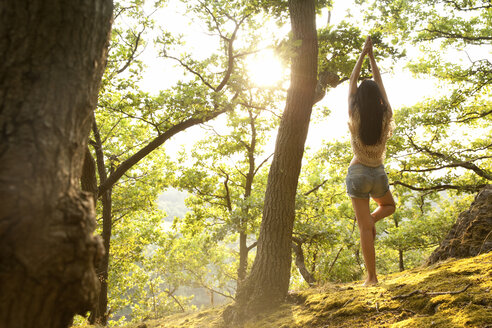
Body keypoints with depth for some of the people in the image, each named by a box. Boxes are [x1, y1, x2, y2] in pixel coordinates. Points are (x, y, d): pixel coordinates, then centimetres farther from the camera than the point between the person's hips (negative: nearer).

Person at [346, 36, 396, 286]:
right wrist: (372, 58, 11)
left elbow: (352, 83, 0)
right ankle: (372, 219, -1)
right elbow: (379, 84, 4)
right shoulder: (386, 117, -6)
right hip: (378, 174, 2)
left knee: (364, 228, -1)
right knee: (389, 206, 32)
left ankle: (372, 277, -4)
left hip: (358, 173, -2)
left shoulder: (355, 118, -10)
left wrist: (362, 56, 8)